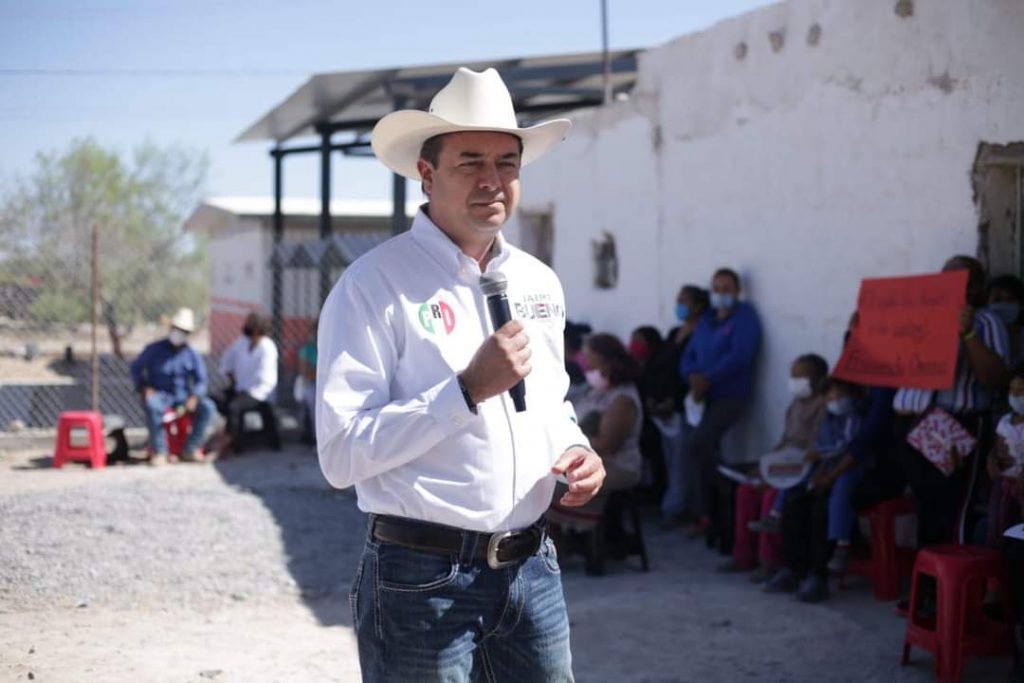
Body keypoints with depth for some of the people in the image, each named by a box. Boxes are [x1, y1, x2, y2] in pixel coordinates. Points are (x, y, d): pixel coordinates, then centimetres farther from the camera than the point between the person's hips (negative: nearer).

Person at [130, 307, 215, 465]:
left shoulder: (192, 355, 6)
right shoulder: (155, 350, 2)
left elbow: (201, 380, 3)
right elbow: (136, 368, 7)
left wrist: (194, 397, -17)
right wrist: (144, 387, -9)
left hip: (184, 396, 2)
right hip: (160, 394, -2)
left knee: (207, 407, -24)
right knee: (152, 405, -38)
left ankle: (190, 449, -19)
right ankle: (159, 451, -30)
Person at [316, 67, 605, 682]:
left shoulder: (540, 283, 10)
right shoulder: (375, 286, -10)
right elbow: (342, 455, -17)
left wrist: (577, 449, 3)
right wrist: (468, 389, -23)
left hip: (532, 569, 6)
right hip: (423, 579, -6)